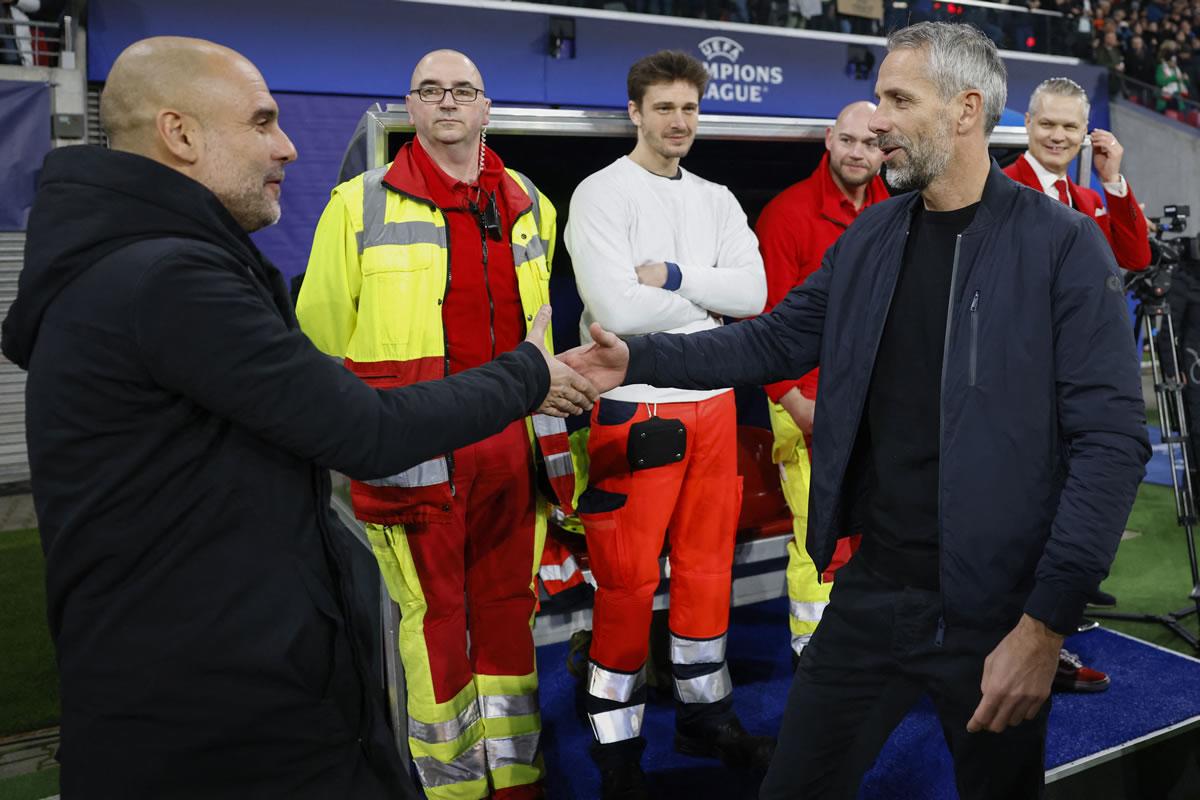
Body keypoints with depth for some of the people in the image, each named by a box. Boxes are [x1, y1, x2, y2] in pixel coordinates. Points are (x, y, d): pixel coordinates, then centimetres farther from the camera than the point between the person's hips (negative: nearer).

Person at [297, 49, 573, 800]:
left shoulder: (531, 206, 12)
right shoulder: (361, 205, -1)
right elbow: (322, 332, 0)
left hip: (514, 443, 4)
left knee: (508, 610, 13)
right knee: (436, 618, 3)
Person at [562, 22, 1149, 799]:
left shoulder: (1063, 245, -10)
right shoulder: (872, 235, 6)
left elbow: (1112, 439, -13)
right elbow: (776, 339, 12)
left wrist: (1047, 622, -17)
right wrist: (639, 360, 0)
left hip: (995, 611, -4)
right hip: (872, 591, 4)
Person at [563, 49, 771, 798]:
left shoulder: (717, 200, 11)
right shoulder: (600, 194, -6)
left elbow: (754, 293, -3)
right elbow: (618, 308, -19)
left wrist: (673, 276, -14)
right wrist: (706, 300, -6)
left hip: (713, 402, 6)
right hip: (635, 408, -6)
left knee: (707, 565, 14)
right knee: (629, 581, 1)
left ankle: (706, 713, 32)